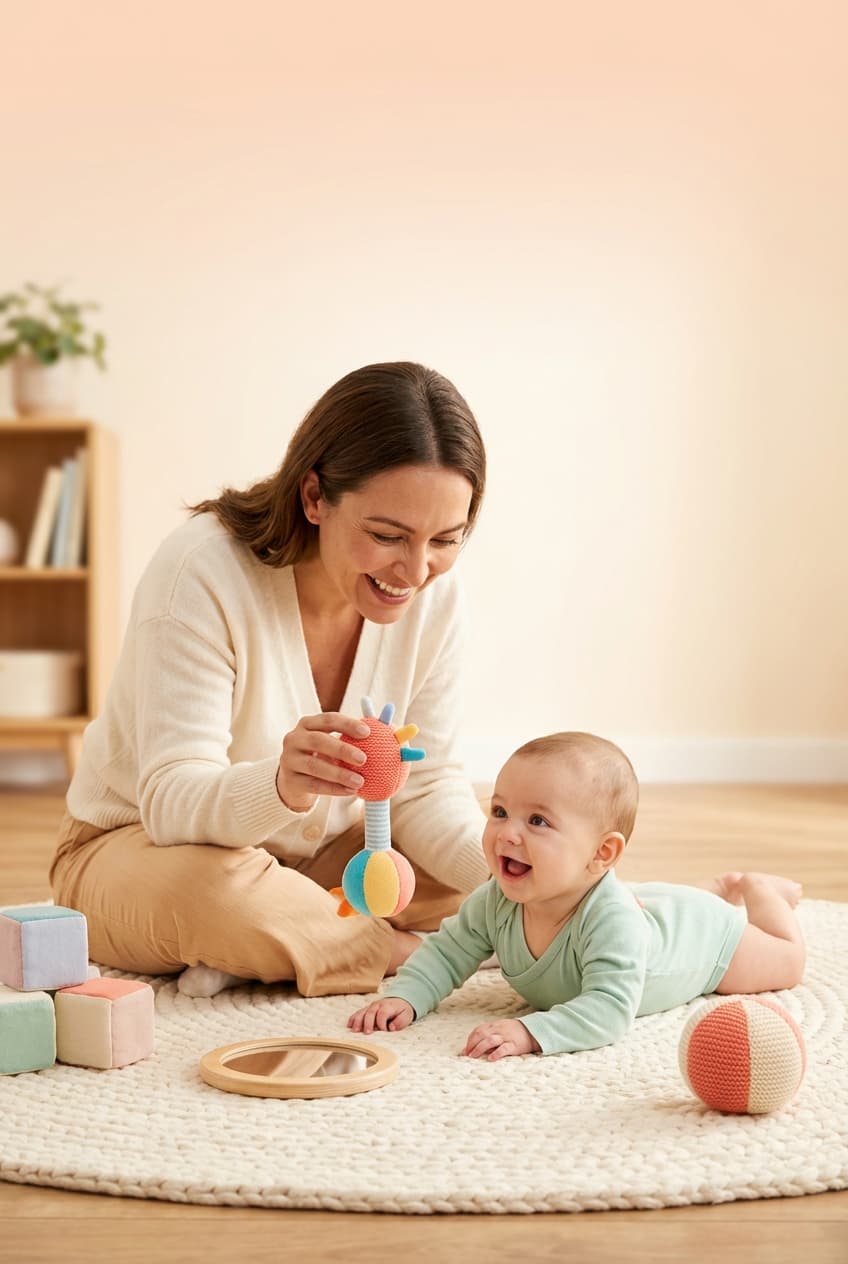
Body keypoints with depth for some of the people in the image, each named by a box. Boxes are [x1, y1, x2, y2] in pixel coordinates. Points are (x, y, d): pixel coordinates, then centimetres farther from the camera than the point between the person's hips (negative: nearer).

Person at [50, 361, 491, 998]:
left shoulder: (435, 592, -13)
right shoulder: (202, 573, -28)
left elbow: (427, 790, -8)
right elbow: (172, 802, -33)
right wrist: (282, 784, -55)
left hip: (311, 855, 5)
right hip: (140, 848, -5)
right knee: (215, 895, -38)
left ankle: (264, 952, -9)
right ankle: (409, 950, -13)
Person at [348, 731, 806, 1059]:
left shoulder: (612, 922, -51)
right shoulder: (497, 902, -33)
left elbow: (609, 1010, -58)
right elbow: (446, 952, -20)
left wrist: (530, 1031, -70)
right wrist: (404, 997, -37)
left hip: (702, 932, -5)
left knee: (786, 964, 22)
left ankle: (756, 890, 41)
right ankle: (720, 889, 55)